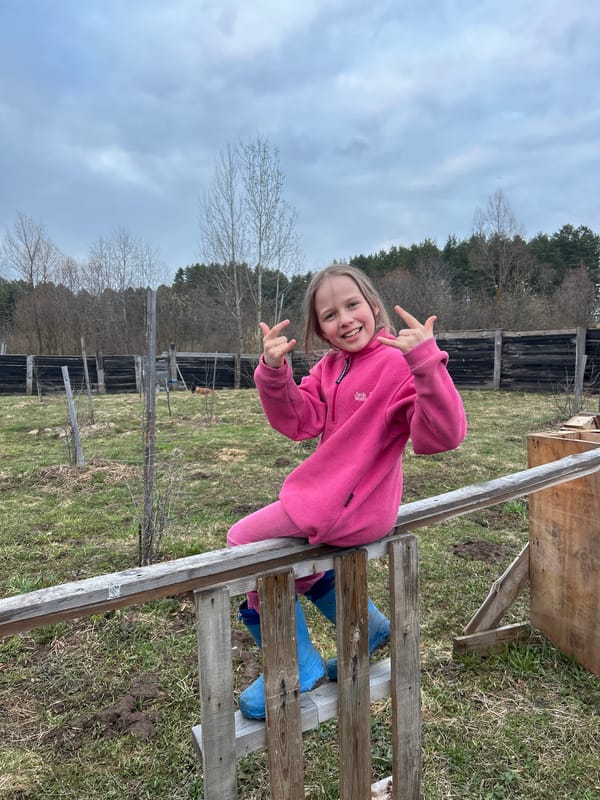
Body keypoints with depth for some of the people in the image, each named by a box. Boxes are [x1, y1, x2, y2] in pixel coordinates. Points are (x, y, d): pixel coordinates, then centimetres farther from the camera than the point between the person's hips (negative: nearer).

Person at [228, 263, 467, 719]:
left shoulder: (399, 363, -19)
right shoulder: (330, 367, 6)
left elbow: (442, 436, -29)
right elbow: (298, 421, -5)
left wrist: (426, 360, -42)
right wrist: (274, 371, -21)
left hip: (349, 507, -9)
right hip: (328, 494, 9)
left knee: (243, 542, -1)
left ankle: (296, 668, 15)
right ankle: (367, 629, 38)